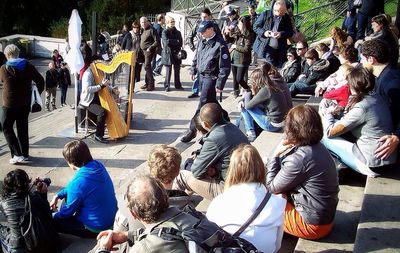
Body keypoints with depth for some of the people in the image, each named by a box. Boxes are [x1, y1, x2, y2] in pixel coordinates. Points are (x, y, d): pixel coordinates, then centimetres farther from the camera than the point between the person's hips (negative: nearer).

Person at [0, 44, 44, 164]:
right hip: (25, 103, 4)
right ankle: (25, 154, 20)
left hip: (10, 104, -4)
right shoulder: (28, 66, -3)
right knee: (23, 128, 14)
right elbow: (40, 80, -3)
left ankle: (17, 154, -4)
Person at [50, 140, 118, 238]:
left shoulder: (78, 182, -28)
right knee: (69, 194, 23)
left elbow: (68, 211, -10)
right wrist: (58, 195, 15)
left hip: (96, 228, -8)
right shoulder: (98, 165, -5)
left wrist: (53, 215, 9)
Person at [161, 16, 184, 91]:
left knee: (177, 71, 9)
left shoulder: (177, 32, 11)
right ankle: (167, 86, 9)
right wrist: (176, 41, -8)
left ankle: (178, 85, 19)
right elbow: (166, 41, -17)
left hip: (176, 54, 4)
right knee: (168, 71, 0)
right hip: (168, 54, -4)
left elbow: (181, 43, 5)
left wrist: (171, 42, -8)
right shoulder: (165, 32, -3)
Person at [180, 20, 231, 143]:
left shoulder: (220, 44, -17)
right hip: (201, 76, 8)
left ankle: (192, 130, -2)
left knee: (203, 103, -6)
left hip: (211, 77, -8)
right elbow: (196, 57, 23)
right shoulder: (201, 42, 6)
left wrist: (220, 84, -18)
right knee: (211, 101, 19)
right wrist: (193, 70, 21)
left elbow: (225, 67, -17)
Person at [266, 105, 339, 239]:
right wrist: (280, 156, -7)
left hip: (313, 224, -8)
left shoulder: (299, 158, -28)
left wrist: (275, 155, -10)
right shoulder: (317, 147, -1)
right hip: (325, 215, 8)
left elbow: (272, 188, -13)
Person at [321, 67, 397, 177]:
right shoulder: (375, 97, 3)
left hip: (373, 162, -9)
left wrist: (327, 115, 5)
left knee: (325, 137, -7)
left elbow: (330, 131, -13)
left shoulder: (361, 108, -22)